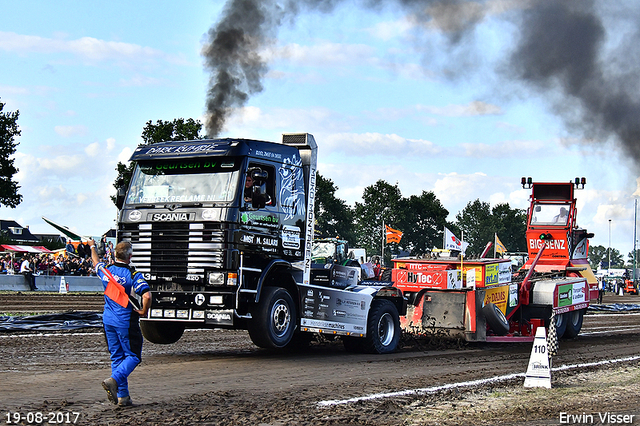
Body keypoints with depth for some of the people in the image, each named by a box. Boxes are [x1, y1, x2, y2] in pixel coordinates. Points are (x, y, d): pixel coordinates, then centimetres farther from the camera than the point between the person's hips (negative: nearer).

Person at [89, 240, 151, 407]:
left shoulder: (106, 270, 2)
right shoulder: (133, 275, -14)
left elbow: (96, 262, 26)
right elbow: (146, 295, -27)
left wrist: (92, 247, 45)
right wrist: (144, 311, -8)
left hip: (108, 321, 6)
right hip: (126, 322, -6)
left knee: (117, 357, 12)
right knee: (133, 356, 3)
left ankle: (122, 396, 11)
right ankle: (113, 380, -21)